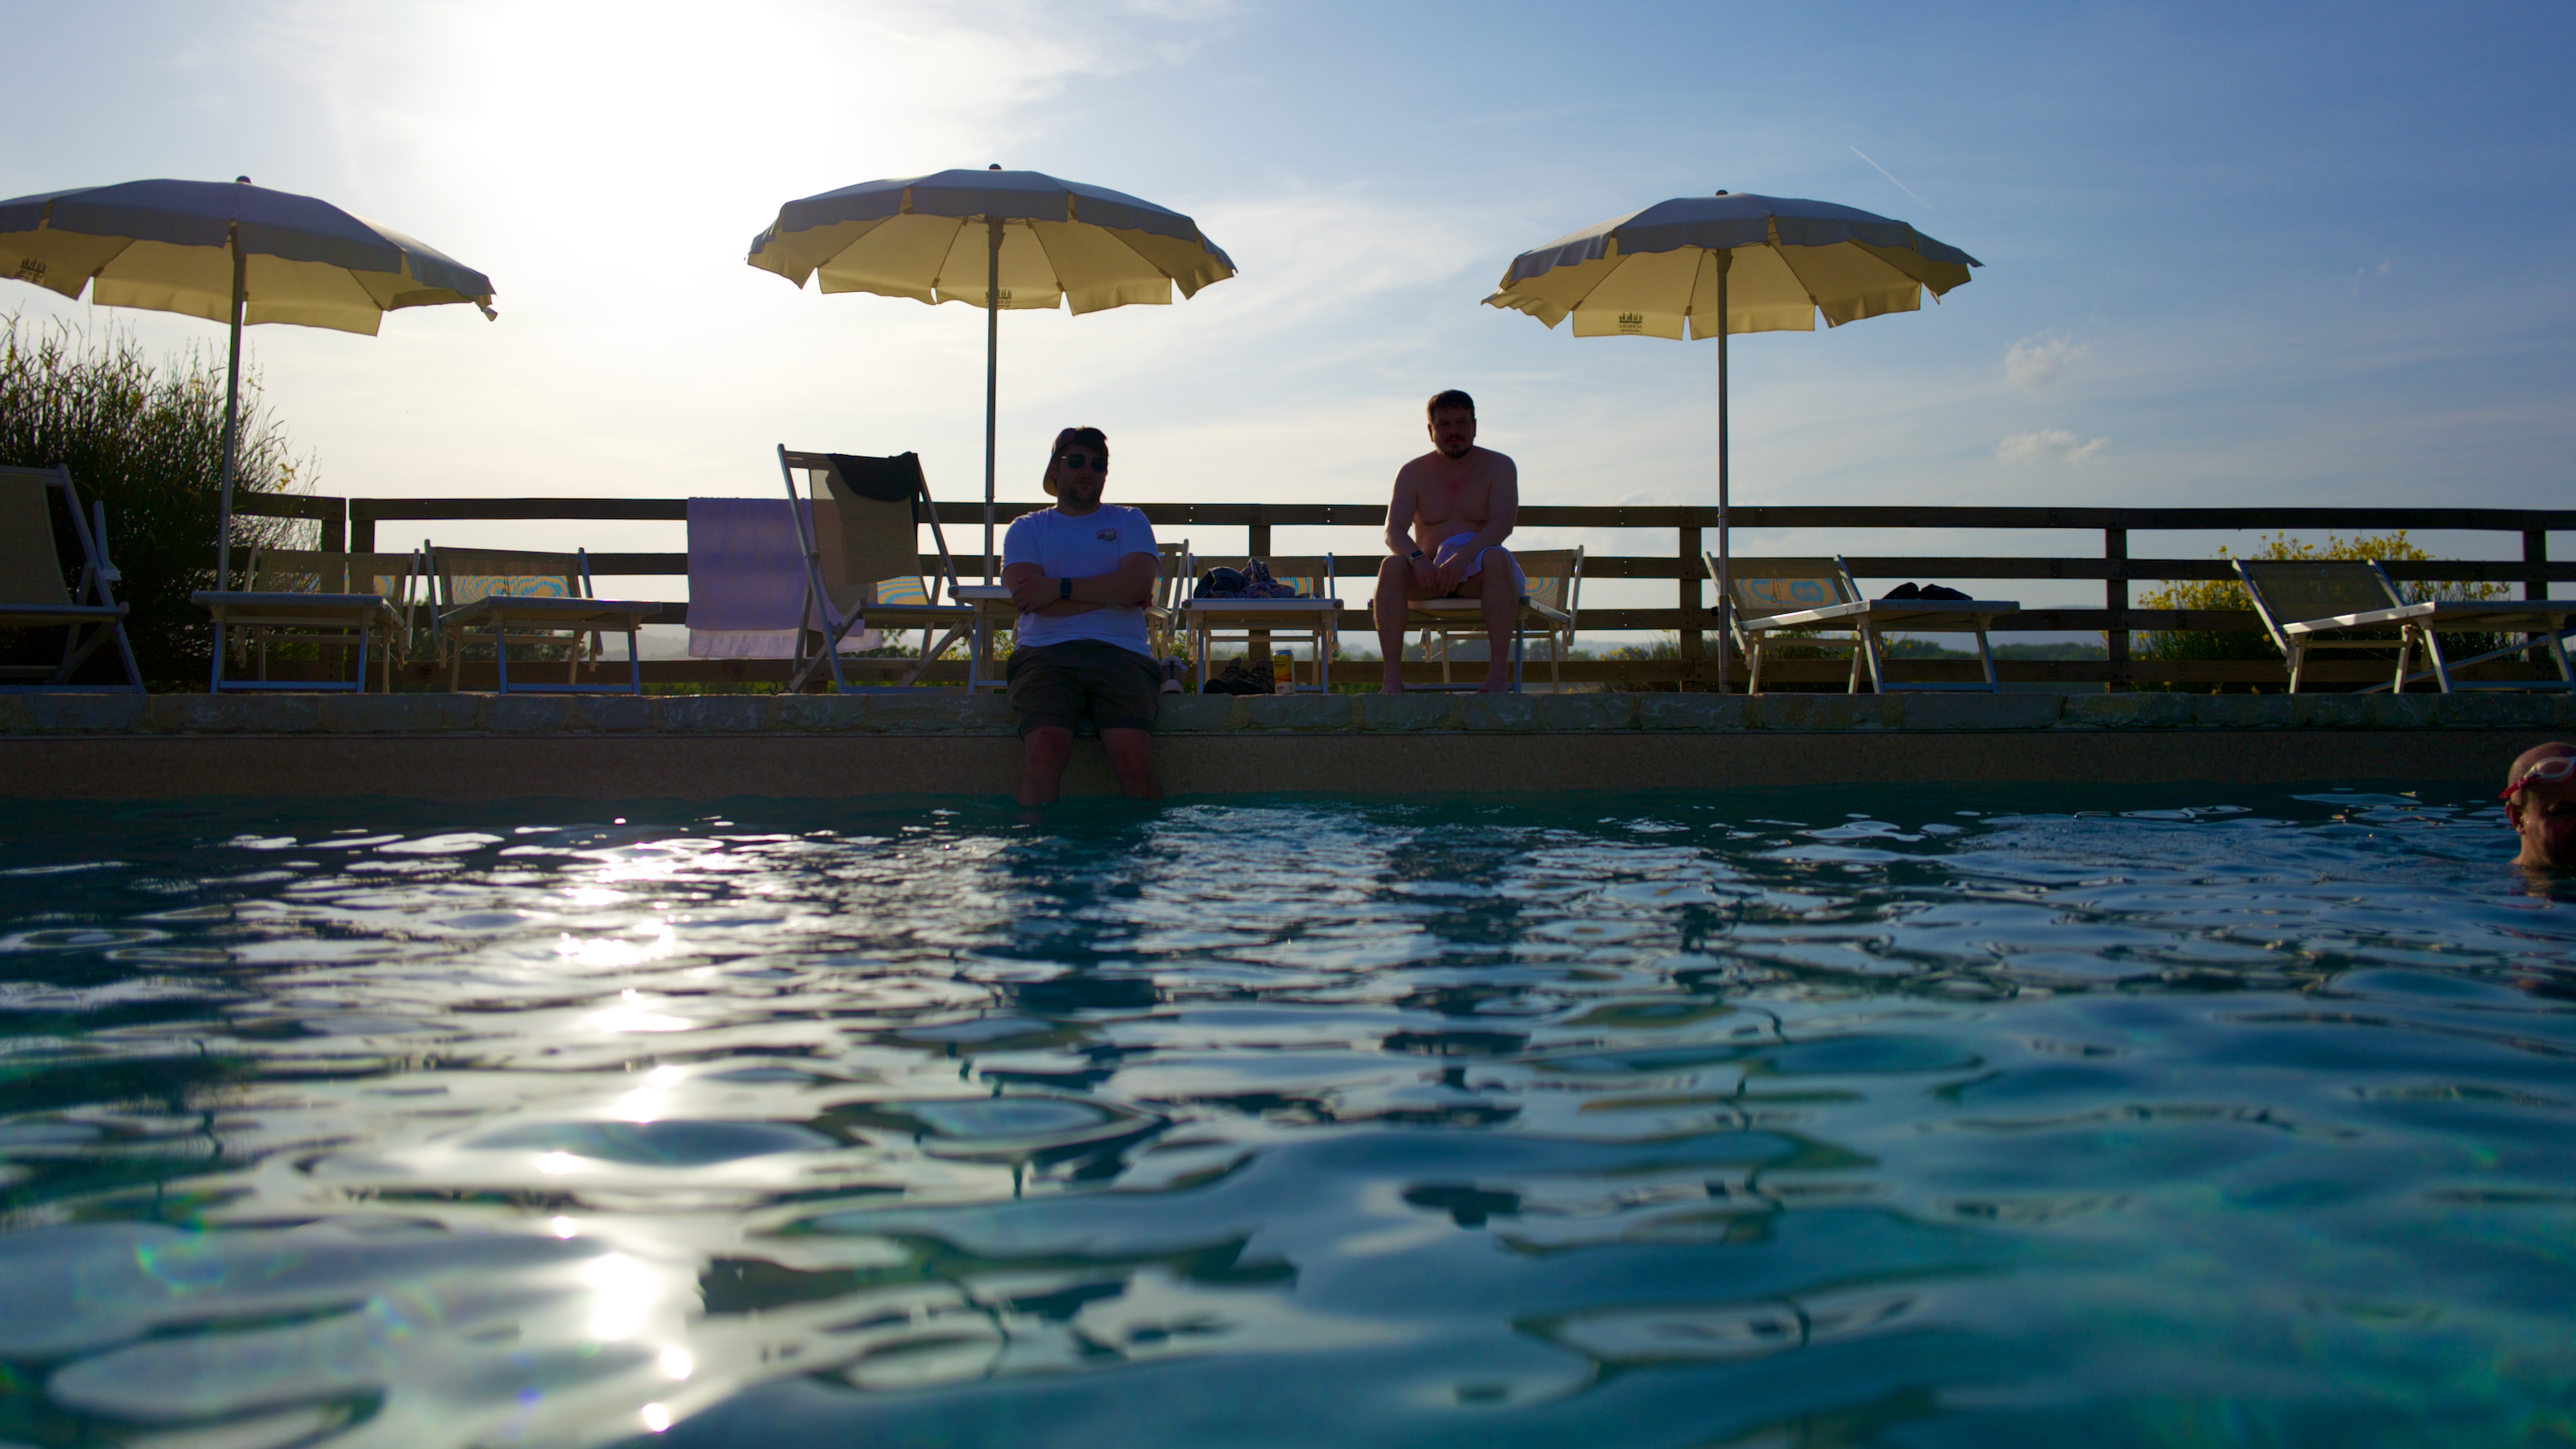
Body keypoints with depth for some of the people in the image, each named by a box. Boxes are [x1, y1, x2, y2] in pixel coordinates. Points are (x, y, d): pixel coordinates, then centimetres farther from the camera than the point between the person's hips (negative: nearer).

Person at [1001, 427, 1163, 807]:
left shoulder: (1129, 522, 23)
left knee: (1133, 756, -27)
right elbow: (1029, 599, 2)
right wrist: (1114, 596, 2)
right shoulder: (1026, 528, 20)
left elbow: (1138, 584, 3)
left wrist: (1060, 588, -2)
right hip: (1046, 653, 0)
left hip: (1121, 653, 0)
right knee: (1045, 748, -30)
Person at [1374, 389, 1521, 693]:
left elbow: (1503, 524, -14)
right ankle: (1393, 676, -34)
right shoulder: (1413, 473, 7)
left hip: (1478, 576, -2)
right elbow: (1394, 531, -5)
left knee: (1497, 558, -35)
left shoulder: (1499, 466, 2)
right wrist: (1418, 559, -29)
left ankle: (1498, 673, -39)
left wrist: (1461, 559, -31)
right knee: (1392, 565, -28)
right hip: (1429, 577, 2)